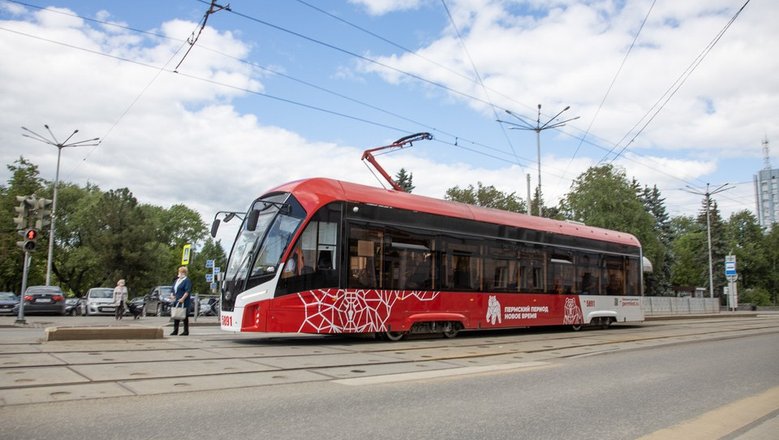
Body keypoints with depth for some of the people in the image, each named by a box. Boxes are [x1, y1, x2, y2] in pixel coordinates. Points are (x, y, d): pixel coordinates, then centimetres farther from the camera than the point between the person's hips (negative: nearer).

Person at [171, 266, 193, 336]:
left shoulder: (187, 280, -7)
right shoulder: (177, 280, 18)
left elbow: (187, 291, -16)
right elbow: (174, 290, 24)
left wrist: (182, 298, -23)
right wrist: (173, 297, 10)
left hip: (184, 301, -8)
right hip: (176, 301, 8)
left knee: (185, 316, -4)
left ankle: (186, 331, 3)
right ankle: (175, 331, 13)